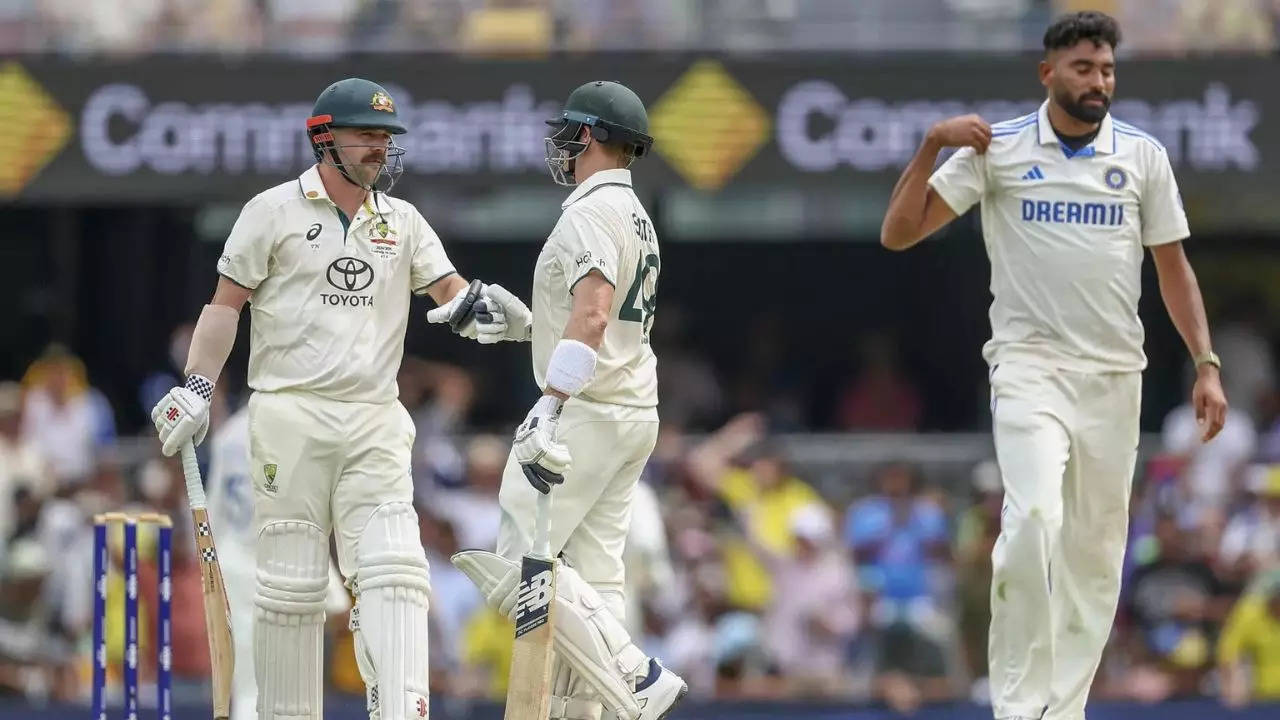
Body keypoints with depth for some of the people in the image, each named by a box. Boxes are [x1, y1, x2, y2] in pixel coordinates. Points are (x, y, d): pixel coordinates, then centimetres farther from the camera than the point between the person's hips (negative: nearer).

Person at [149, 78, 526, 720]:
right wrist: (196, 388, -7)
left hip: (375, 425, 3)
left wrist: (476, 307, -18)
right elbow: (226, 304, 3)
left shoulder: (401, 221, 14)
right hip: (290, 418, -3)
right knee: (290, 582, -2)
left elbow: (449, 292, 6)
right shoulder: (275, 211, 3)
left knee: (393, 571, -11)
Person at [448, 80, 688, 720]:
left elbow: (592, 314, -27)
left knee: (517, 561, -10)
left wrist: (550, 410, -33)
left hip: (587, 409, -10)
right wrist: (523, 324, 21)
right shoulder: (637, 217, 18)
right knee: (593, 577, 8)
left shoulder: (591, 212, -13)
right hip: (636, 410, 10)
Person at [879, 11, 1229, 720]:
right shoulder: (997, 149, -1)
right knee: (1036, 519, -24)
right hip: (1029, 365, -3)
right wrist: (932, 146, -15)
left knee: (1096, 554, 3)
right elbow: (898, 233, -2)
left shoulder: (1143, 155, 6)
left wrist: (1206, 365, 5)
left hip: (1115, 376, 3)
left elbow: (1173, 267, 12)